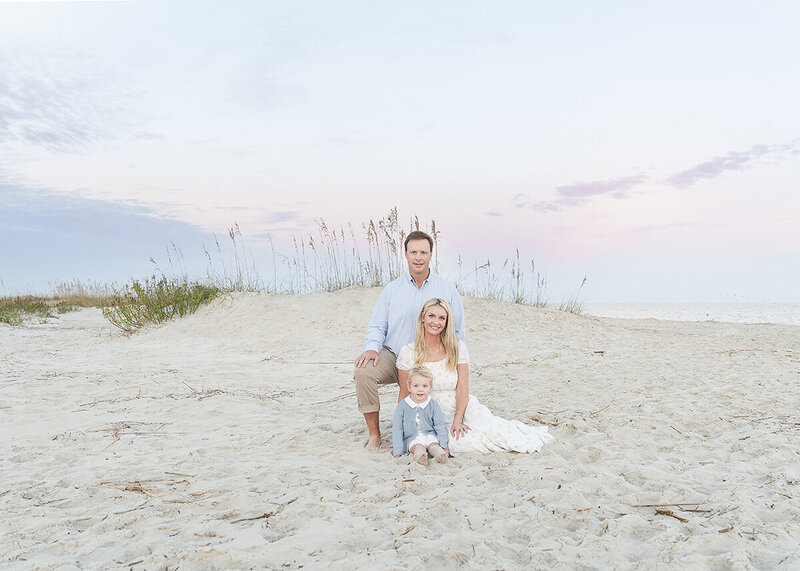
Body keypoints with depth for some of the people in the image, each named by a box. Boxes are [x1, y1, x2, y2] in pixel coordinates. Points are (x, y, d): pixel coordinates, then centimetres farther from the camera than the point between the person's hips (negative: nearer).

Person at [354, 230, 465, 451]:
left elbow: (457, 331, 10)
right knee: (363, 372, -26)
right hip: (392, 356, 1)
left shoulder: (446, 289, 5)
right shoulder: (392, 289, 8)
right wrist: (372, 348, -12)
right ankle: (374, 434, -14)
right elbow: (377, 326, 10)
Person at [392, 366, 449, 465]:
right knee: (416, 446, -32)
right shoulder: (402, 406, -4)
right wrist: (398, 451, -8)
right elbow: (397, 428, -2)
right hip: (411, 438, -2)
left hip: (430, 435, 2)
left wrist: (444, 446, -12)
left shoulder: (433, 405, -1)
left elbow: (441, 427, 1)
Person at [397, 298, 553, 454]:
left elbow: (462, 388, -4)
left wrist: (458, 420, -17)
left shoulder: (457, 347, 0)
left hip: (464, 408, 1)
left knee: (488, 429, -32)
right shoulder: (408, 353, -4)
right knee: (461, 443, -32)